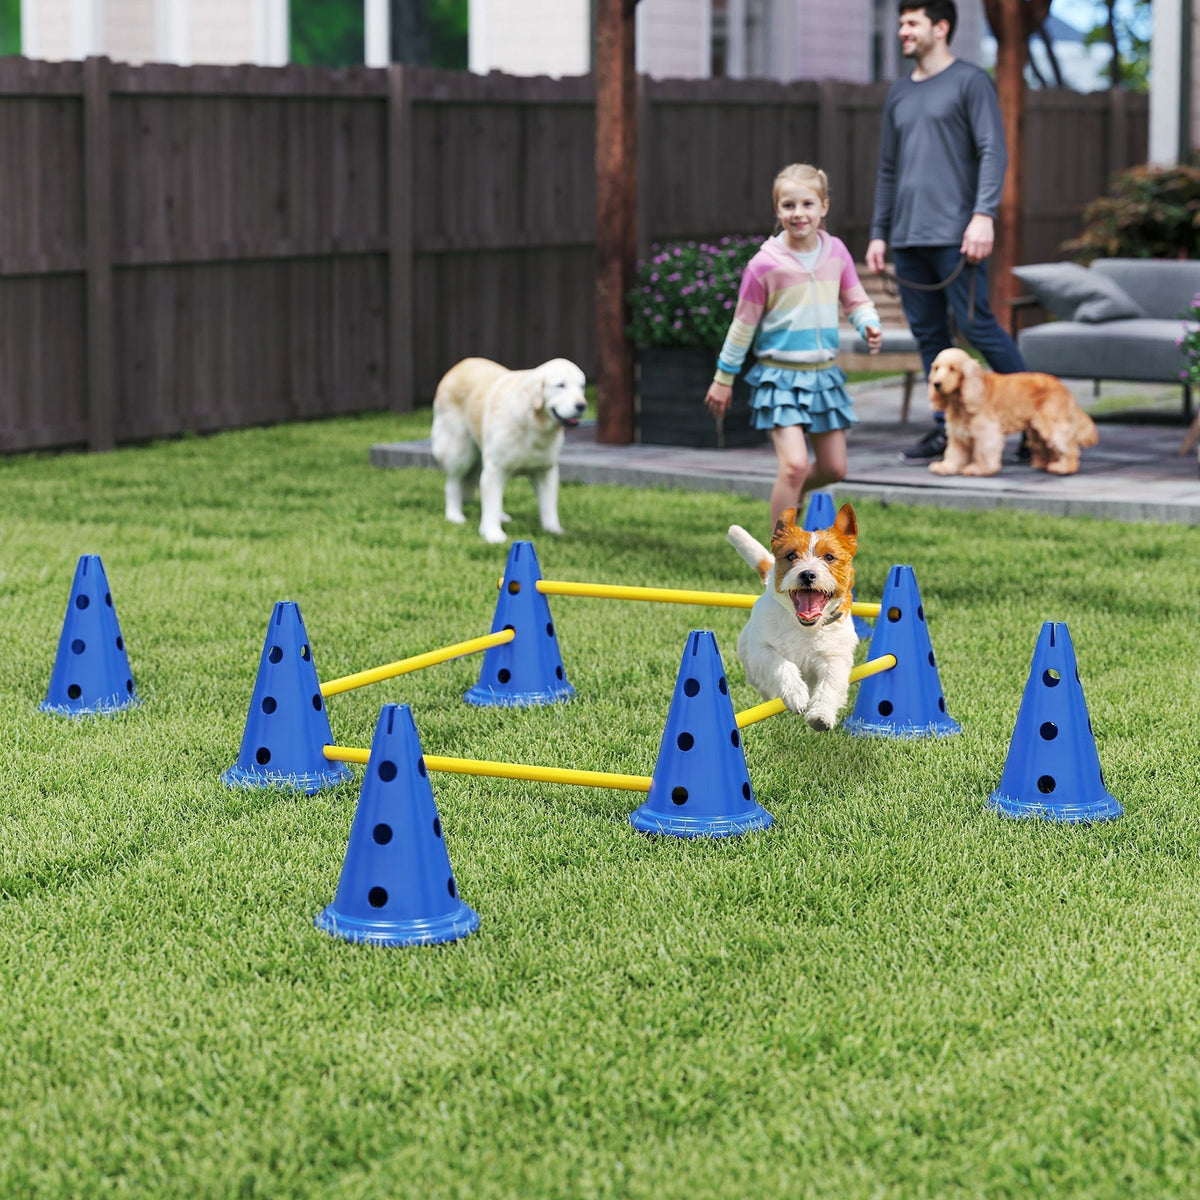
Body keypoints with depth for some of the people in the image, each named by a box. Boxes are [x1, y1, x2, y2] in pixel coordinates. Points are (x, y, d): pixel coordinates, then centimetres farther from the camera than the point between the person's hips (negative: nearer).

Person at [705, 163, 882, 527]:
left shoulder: (835, 251, 1)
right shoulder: (765, 265, -11)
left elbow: (855, 300, 13)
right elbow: (743, 325, -3)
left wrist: (870, 326, -9)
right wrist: (723, 378, 3)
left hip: (824, 373, 5)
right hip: (780, 375, -5)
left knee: (834, 468, 9)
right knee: (794, 464, -18)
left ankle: (789, 494, 41)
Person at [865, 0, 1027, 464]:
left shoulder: (970, 82, -1)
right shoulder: (899, 93, 19)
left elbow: (993, 152, -9)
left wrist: (984, 214, -20)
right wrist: (879, 233, 18)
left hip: (955, 234, -7)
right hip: (908, 238, 7)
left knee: (976, 324, -11)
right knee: (928, 333, 5)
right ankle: (947, 430, 9)